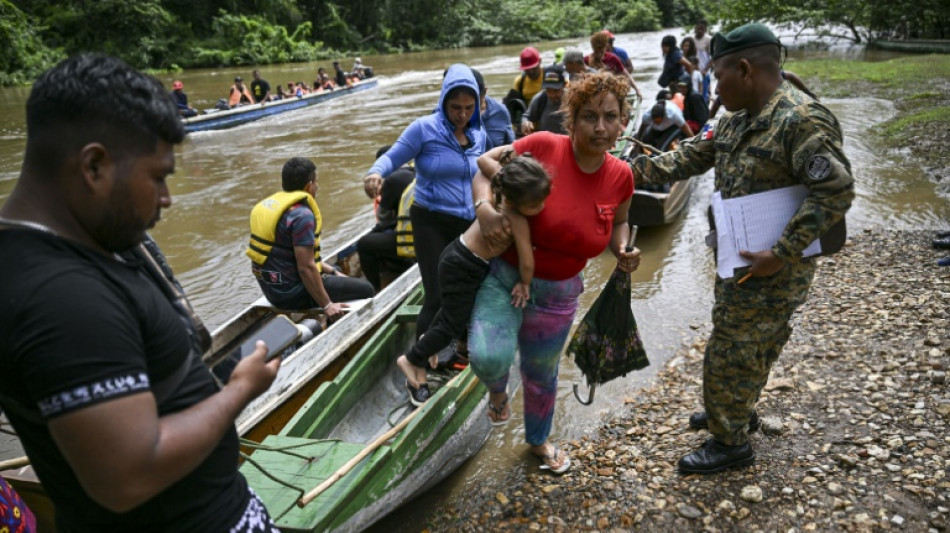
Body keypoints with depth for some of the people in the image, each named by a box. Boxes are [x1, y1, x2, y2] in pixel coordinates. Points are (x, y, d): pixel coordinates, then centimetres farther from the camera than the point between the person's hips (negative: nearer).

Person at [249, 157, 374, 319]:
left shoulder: (268, 204, 8)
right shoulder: (302, 215, -22)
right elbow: (306, 267, -25)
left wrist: (332, 271, 16)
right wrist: (327, 305, -17)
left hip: (272, 289, 10)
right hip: (293, 294, -10)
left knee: (336, 272, 30)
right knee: (365, 289, -1)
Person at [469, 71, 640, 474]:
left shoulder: (620, 176, -7)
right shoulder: (543, 146, -19)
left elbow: (618, 222, 13)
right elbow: (484, 164, -8)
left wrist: (622, 251, -8)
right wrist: (484, 208, -27)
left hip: (557, 295, 3)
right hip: (503, 276, -3)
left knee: (542, 376, 21)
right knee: (490, 358, -29)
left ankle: (538, 440, 54)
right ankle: (497, 388, 13)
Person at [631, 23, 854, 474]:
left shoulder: (802, 120, -22)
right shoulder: (738, 120, 7)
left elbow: (835, 193, -26)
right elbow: (693, 155, 11)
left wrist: (781, 255, -27)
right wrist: (637, 169, -1)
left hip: (770, 268, -9)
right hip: (739, 260, 9)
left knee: (730, 353, 2)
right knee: (751, 346, 25)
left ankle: (730, 442, 21)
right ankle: (735, 411, 45)